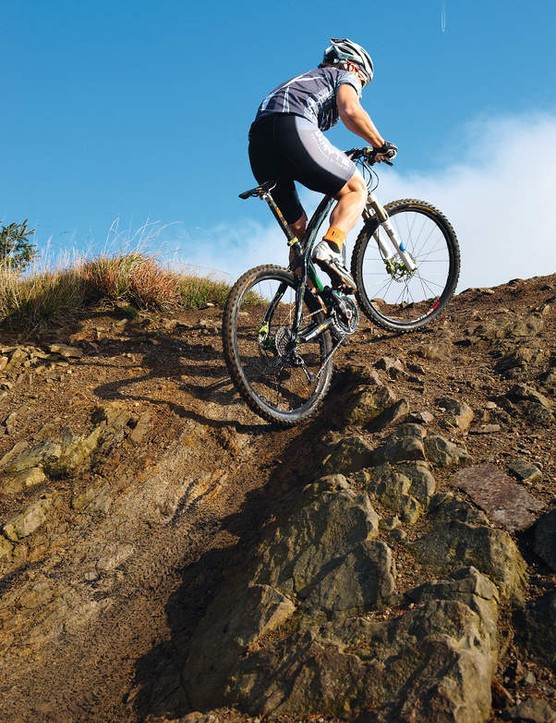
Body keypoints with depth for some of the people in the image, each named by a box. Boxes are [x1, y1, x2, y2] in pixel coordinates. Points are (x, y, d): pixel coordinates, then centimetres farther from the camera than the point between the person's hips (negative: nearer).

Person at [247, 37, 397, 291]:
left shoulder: (307, 79, 42)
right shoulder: (345, 76, 20)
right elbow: (350, 111, -2)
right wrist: (381, 145, 9)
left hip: (258, 146, 7)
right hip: (293, 129, -7)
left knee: (300, 231, 16)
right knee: (356, 189, 7)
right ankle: (330, 248, -19)